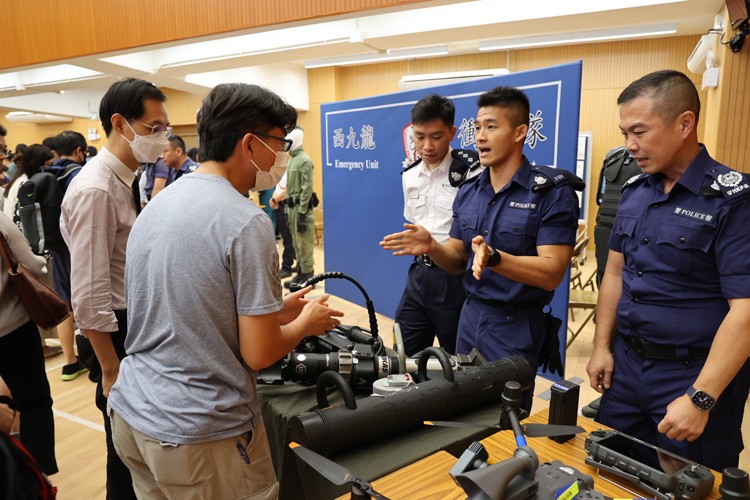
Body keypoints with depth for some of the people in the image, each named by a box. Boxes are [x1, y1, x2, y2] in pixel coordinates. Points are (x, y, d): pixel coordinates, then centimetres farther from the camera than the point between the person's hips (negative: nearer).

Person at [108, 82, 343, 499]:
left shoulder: (154, 207, 4)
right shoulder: (246, 223, -21)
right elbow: (259, 353, -19)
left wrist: (273, 311, 12)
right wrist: (306, 323, 0)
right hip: (198, 437, -7)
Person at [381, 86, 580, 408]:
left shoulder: (552, 192, -13)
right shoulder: (468, 192, 5)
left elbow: (551, 274, -19)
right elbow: (457, 262, 8)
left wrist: (494, 257, -34)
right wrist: (431, 246, -13)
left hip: (516, 325, -5)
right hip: (470, 316, 6)